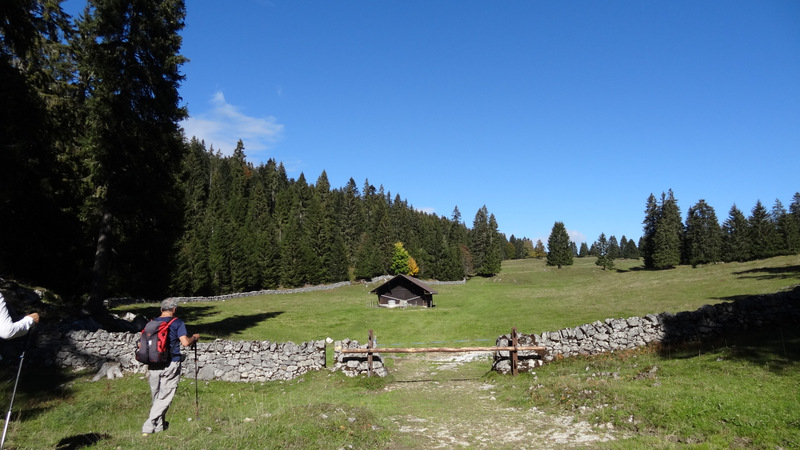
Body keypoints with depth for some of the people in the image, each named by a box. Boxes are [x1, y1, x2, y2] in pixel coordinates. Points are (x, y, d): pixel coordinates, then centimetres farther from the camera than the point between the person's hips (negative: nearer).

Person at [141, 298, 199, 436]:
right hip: (171, 365, -5)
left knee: (156, 397, 16)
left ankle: (159, 425, 26)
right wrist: (194, 338, 5)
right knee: (165, 397, 3)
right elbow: (185, 342, -14)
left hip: (153, 366, 5)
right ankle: (148, 427, -3)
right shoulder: (177, 323, -6)